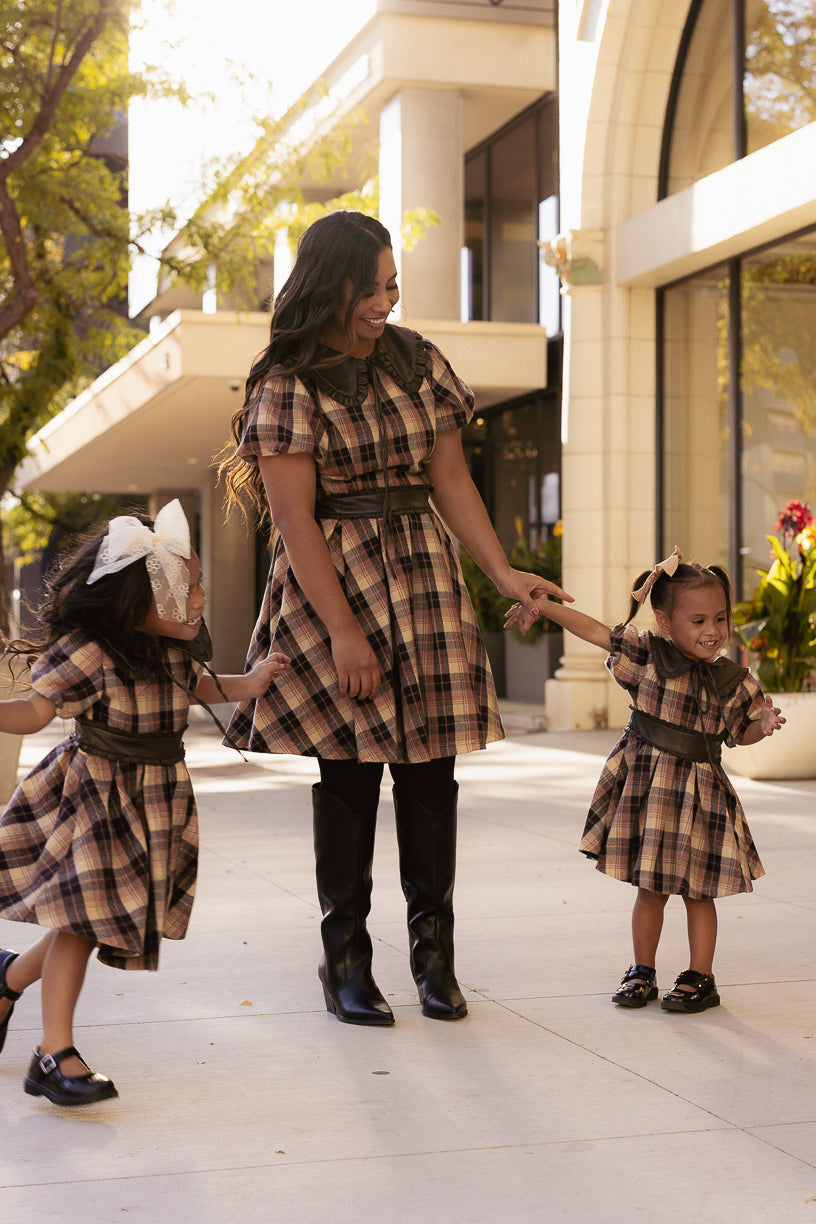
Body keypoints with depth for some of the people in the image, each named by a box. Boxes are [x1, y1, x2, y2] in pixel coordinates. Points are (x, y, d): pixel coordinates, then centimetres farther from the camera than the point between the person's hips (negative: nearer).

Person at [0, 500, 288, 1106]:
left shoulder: (176, 651, 3)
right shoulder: (89, 653, -19)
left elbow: (201, 687, 23)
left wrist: (250, 682, 8)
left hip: (158, 800, 7)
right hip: (96, 799, -7)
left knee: (92, 919, 10)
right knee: (85, 915, -9)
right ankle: (55, 1055, 1)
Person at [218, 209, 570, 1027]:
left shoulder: (418, 362, 8)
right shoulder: (289, 383, -6)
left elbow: (450, 479, 10)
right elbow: (294, 519, -11)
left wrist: (502, 572, 0)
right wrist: (342, 629, -15)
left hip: (423, 576, 4)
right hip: (331, 582, -4)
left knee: (429, 762, 2)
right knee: (350, 767, -2)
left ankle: (433, 951, 13)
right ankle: (346, 960, 10)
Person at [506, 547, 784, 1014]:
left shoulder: (733, 680, -2)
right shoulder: (647, 656, -6)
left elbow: (740, 733, 11)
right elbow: (594, 629, -6)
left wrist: (764, 725, -11)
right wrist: (540, 604, -10)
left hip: (699, 792, 0)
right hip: (646, 787, 0)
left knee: (697, 889, 6)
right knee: (649, 886, 11)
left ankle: (700, 978, 18)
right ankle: (643, 972, 24)